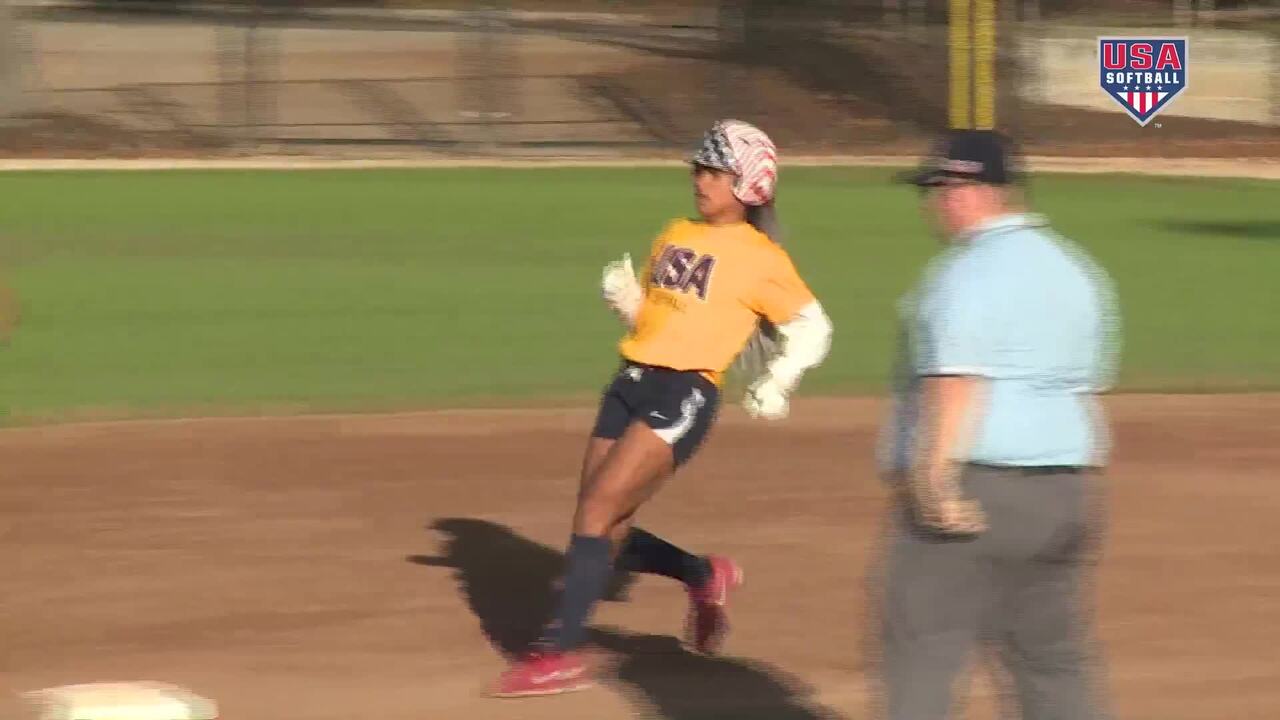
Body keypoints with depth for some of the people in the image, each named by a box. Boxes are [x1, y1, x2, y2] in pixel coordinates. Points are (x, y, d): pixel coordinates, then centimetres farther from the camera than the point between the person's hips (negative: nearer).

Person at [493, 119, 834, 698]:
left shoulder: (760, 259, -2)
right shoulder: (676, 236, 18)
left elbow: (812, 329, 0)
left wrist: (776, 380, -15)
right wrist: (622, 294, 1)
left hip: (684, 395, -7)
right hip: (630, 384, 7)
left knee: (596, 511, -17)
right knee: (609, 536, 6)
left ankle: (561, 651, -13)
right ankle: (707, 577, 32)